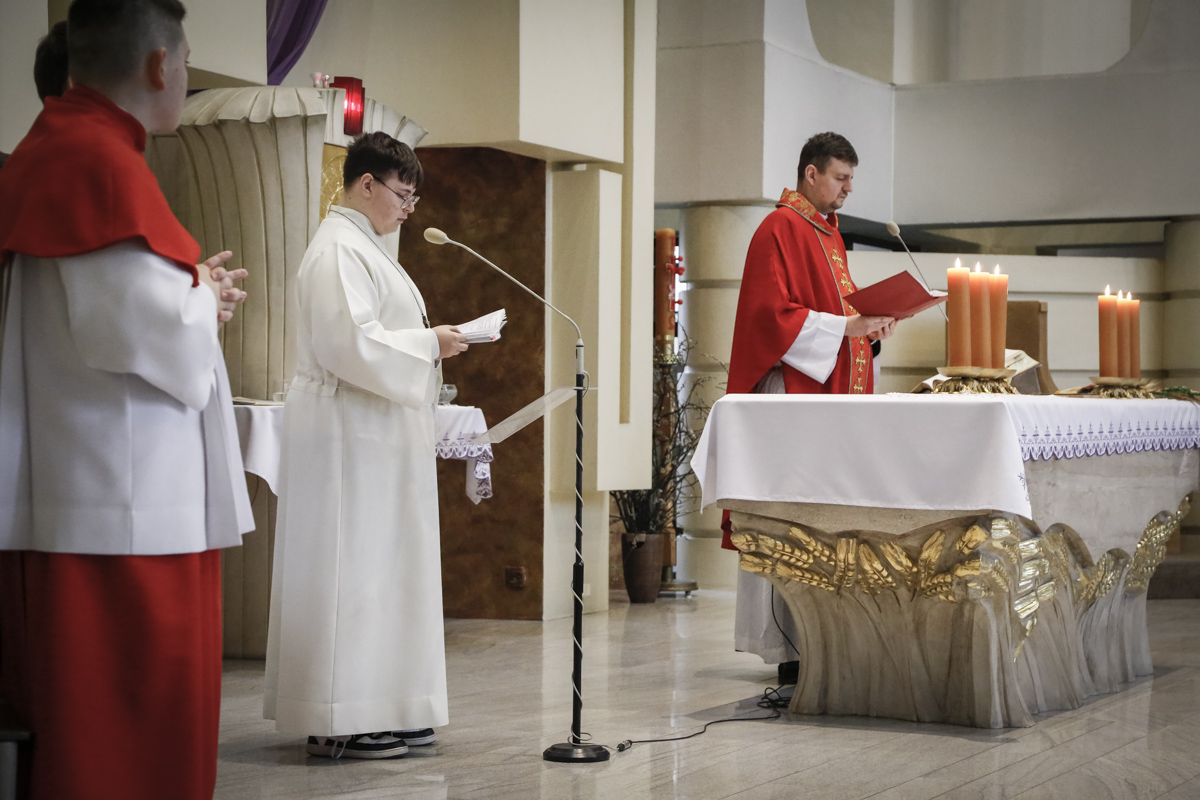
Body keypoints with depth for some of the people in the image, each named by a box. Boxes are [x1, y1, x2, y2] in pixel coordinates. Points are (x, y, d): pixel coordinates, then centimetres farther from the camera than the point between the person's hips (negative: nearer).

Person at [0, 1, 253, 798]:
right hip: (124, 514, -10)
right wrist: (205, 299, -2)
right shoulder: (102, 164, -15)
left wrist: (187, 289, 14)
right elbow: (139, 328, -21)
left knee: (77, 718, 14)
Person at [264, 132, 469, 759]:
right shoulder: (338, 250, -15)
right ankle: (339, 722, -3)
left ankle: (380, 708, 17)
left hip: (377, 433, 11)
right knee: (349, 568, -7)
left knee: (381, 566, 12)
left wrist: (428, 342, 10)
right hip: (348, 432, -11)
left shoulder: (364, 246, 19)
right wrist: (427, 343, -14)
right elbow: (349, 344, -24)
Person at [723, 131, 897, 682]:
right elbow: (773, 313, -17)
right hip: (794, 392, -9)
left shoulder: (828, 233, 20)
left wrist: (868, 322, 8)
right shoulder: (779, 230, -8)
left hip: (834, 392, 9)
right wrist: (845, 326, -18)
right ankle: (789, 647, -8)